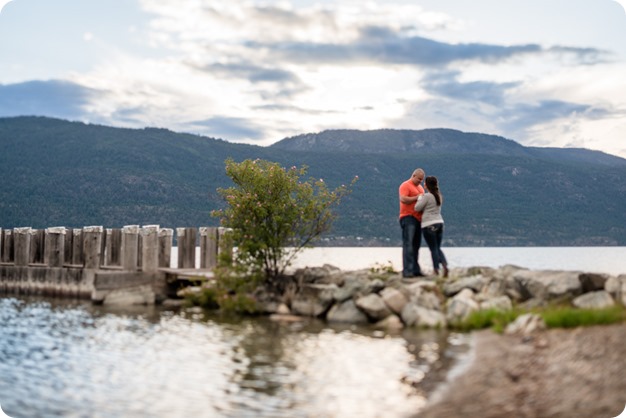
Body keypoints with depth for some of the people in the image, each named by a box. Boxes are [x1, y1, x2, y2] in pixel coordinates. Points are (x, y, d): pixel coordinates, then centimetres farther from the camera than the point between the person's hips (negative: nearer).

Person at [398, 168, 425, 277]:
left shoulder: (420, 187, 23)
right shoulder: (405, 185, -5)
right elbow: (403, 199, -18)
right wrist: (417, 198, -16)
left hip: (418, 218, 8)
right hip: (408, 217, -8)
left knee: (416, 245, 7)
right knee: (408, 244, -12)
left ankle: (415, 270, 10)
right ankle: (407, 271, -14)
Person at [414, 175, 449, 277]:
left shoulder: (427, 196, -13)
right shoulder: (439, 196, 11)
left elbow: (417, 208, -8)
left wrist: (419, 198, 7)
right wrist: (422, 198, 19)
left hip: (428, 224, -6)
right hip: (439, 222, 6)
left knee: (433, 249, -1)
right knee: (438, 248, 13)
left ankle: (436, 271, 0)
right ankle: (445, 266, -7)